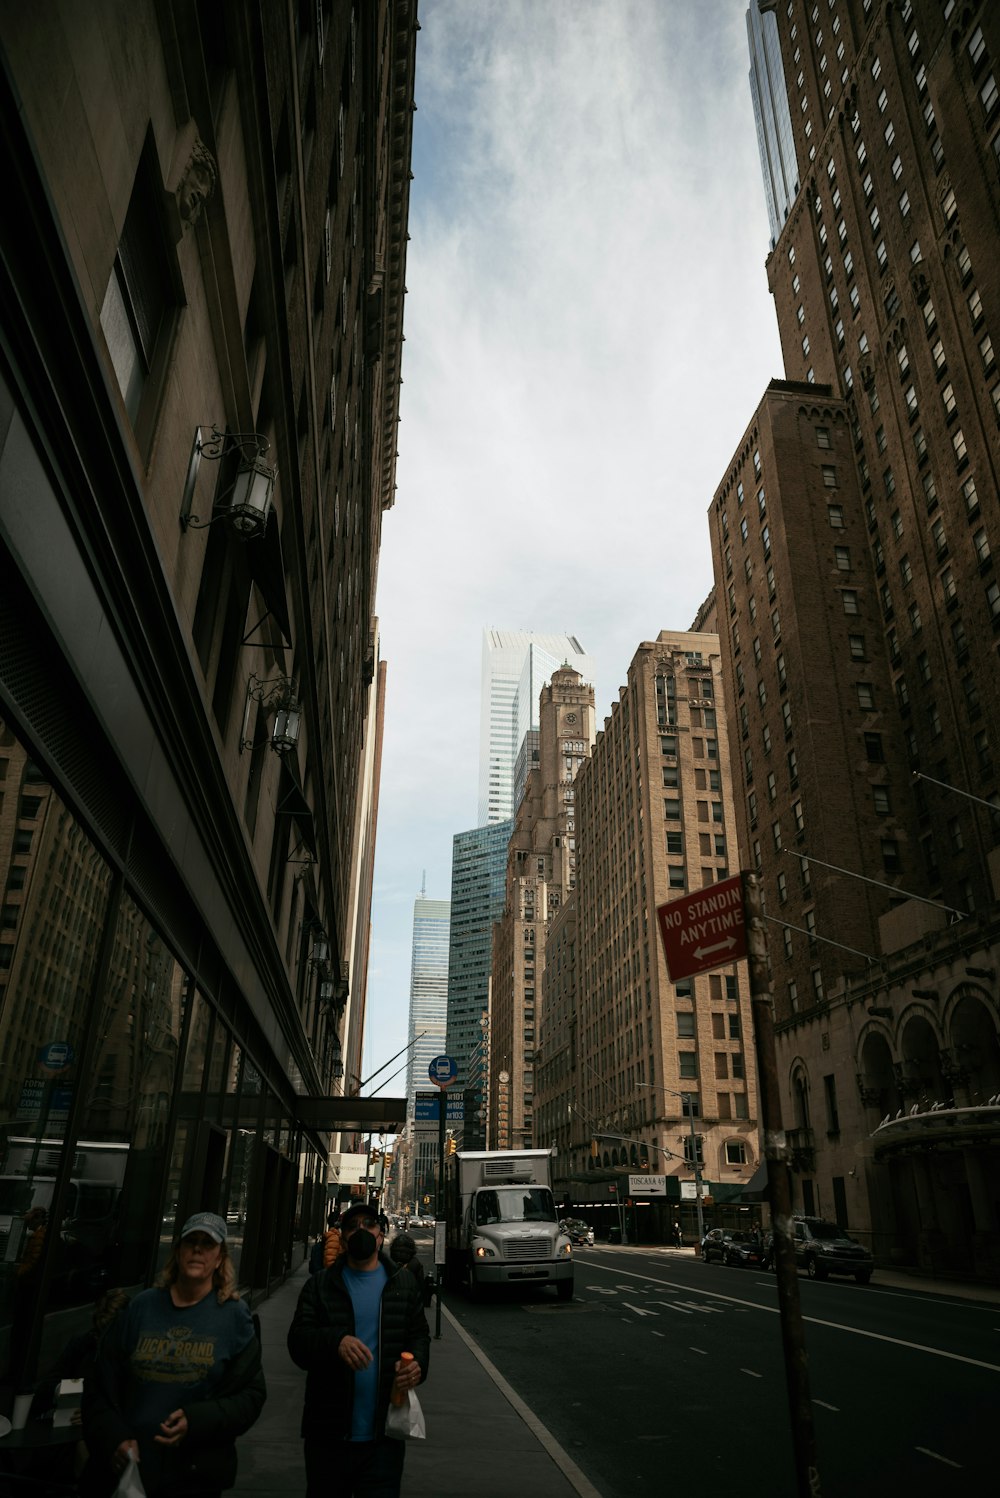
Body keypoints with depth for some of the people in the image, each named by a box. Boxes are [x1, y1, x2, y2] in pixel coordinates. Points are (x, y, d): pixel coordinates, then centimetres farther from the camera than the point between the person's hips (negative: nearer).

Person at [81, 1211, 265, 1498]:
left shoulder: (234, 1316, -4)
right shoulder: (140, 1308, 1)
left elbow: (250, 1395, -5)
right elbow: (100, 1387, 4)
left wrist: (195, 1422, -18)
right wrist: (114, 1439, -10)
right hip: (126, 1470, 1)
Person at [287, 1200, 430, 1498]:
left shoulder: (403, 1283, 6)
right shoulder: (319, 1285, 1)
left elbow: (419, 1335, 8)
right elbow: (298, 1341, -8)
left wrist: (417, 1364, -14)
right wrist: (336, 1341, -28)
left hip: (384, 1435, 0)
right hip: (329, 1433, 0)